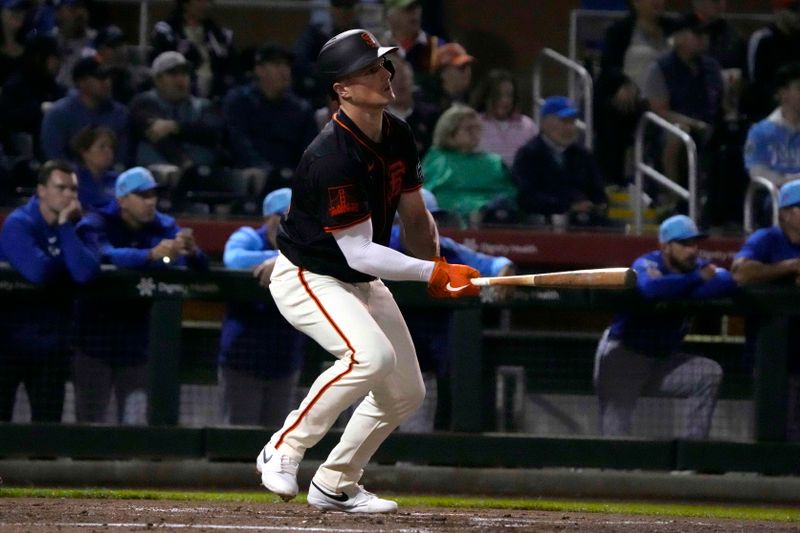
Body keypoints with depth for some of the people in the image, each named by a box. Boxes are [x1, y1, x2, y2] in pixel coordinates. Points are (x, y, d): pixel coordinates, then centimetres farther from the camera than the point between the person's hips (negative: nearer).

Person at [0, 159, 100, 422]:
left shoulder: (77, 227, 2)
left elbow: (86, 273, -18)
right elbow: (38, 273, -28)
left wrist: (66, 227, -16)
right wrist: (68, 265, -9)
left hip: (51, 340, 5)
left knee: (48, 426, 6)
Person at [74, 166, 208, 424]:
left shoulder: (165, 227, 5)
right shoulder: (95, 225, -8)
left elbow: (200, 267, -5)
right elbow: (106, 256, -30)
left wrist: (191, 251, -30)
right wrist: (152, 255, -45)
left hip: (140, 343, 4)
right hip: (96, 342, -4)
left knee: (137, 426, 6)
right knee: (93, 431, 0)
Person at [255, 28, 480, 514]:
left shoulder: (398, 137, -3)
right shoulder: (332, 157, -30)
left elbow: (414, 214, 11)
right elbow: (359, 252, -29)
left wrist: (440, 270, -2)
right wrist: (433, 273, -30)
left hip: (364, 282, 9)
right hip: (307, 278, -9)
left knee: (406, 392, 9)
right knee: (371, 355, -33)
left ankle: (335, 485, 26)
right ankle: (284, 450, -18)